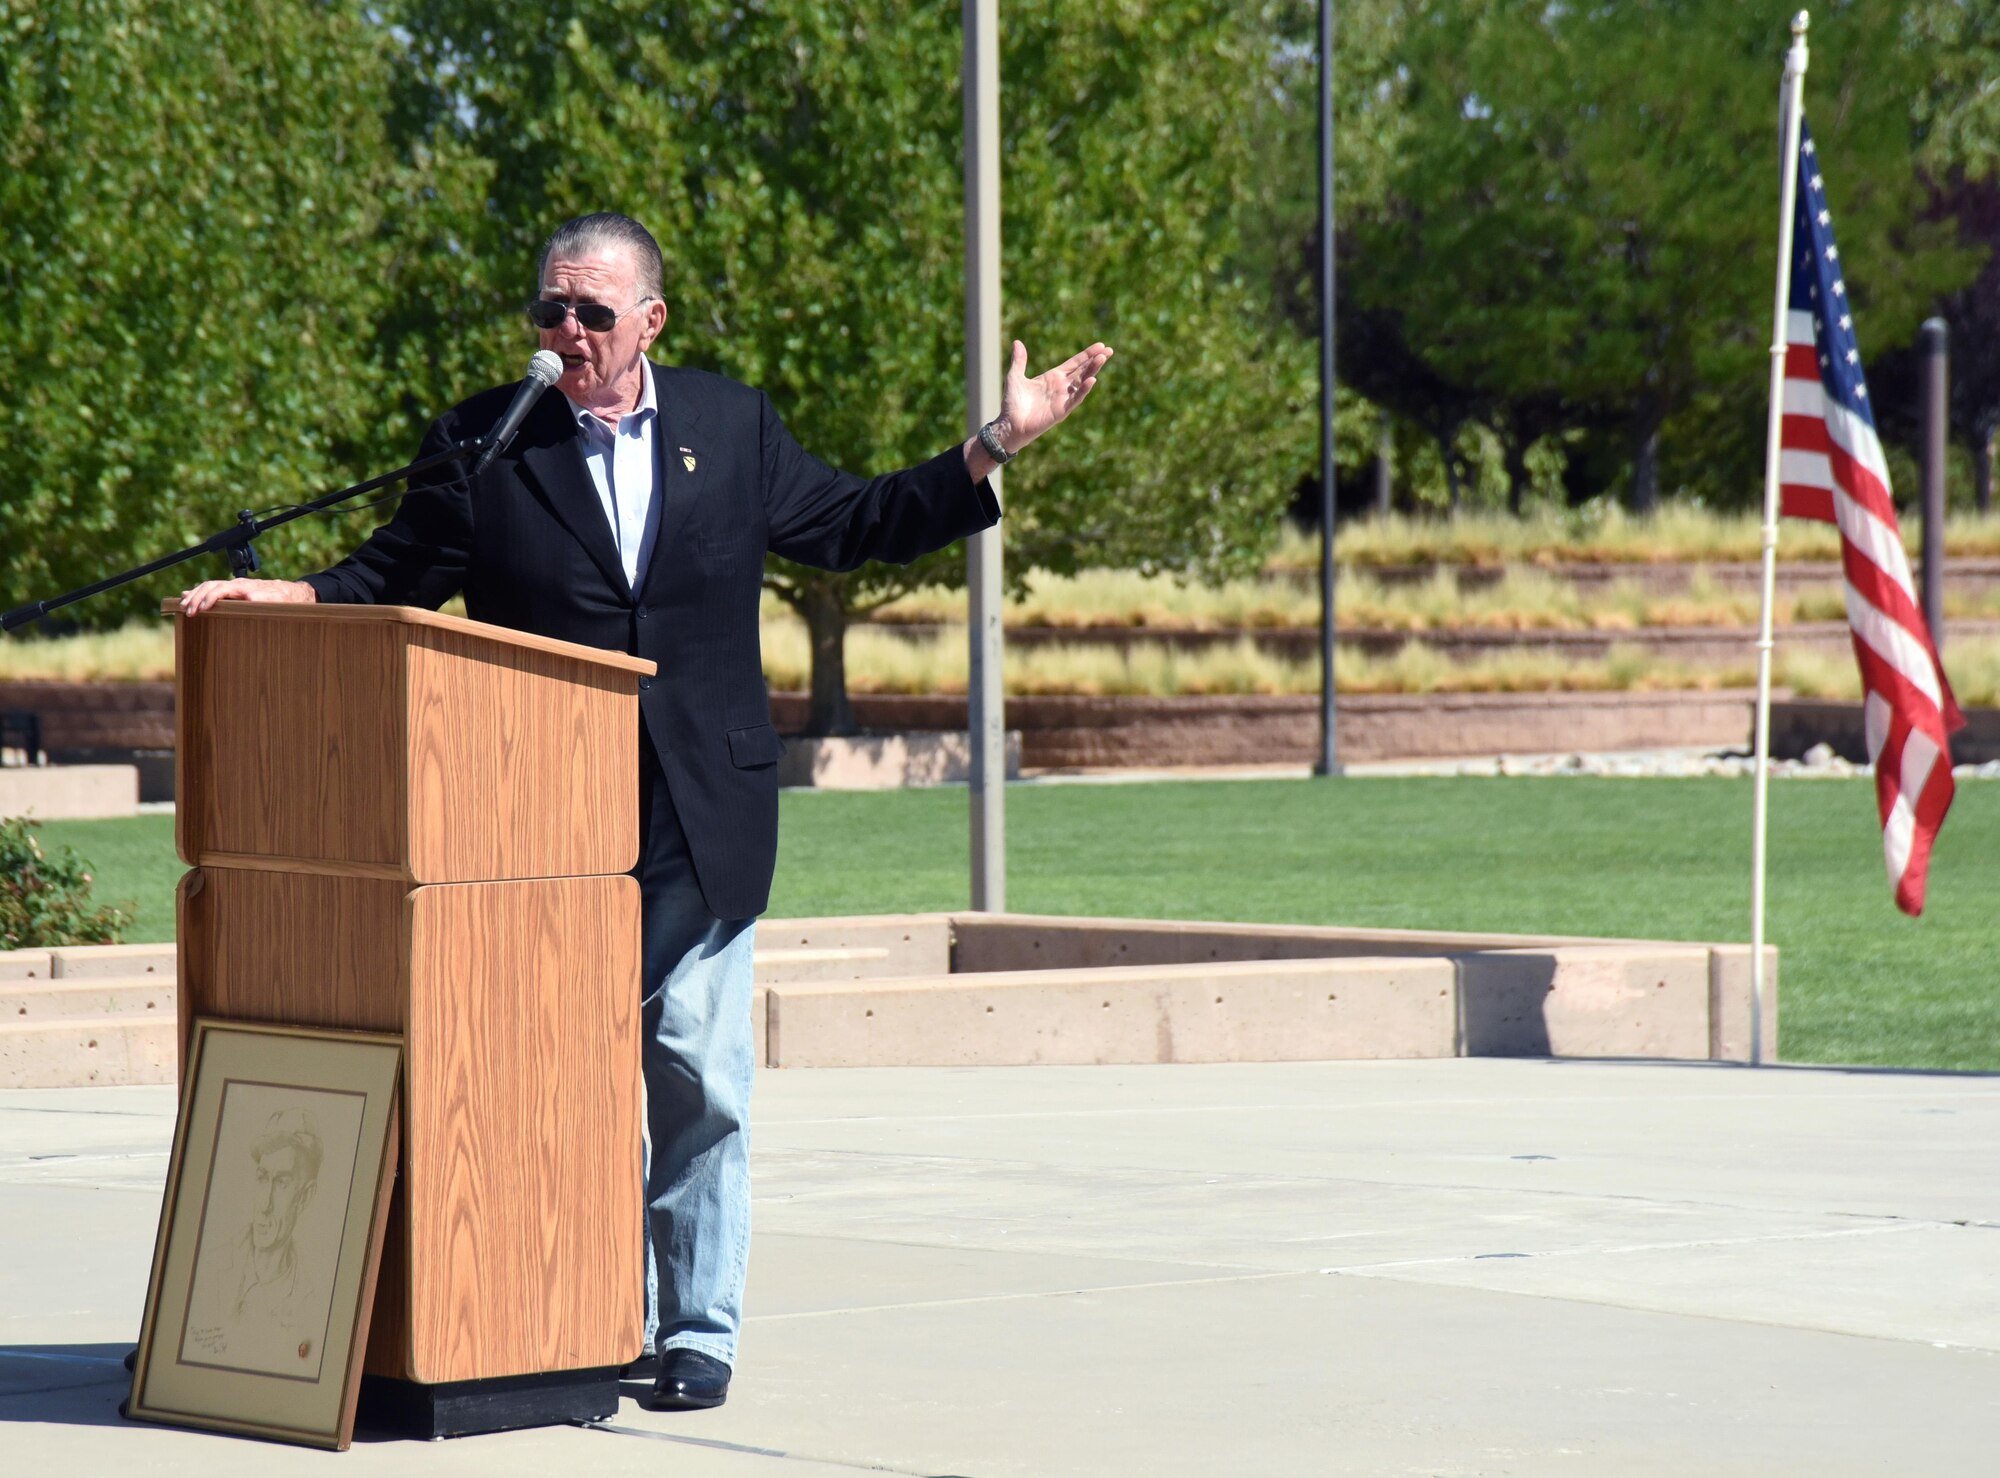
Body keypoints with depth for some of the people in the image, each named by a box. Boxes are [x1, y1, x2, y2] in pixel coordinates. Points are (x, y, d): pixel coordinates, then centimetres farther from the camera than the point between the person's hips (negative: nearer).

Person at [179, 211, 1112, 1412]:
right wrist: (281, 598, -9)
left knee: (696, 1072, -3)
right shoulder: (483, 444, 4)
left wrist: (997, 447, 12)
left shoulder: (732, 425, 9)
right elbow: (392, 579, 8)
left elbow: (854, 525, 17)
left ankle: (699, 1334, 6)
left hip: (699, 821, 0)